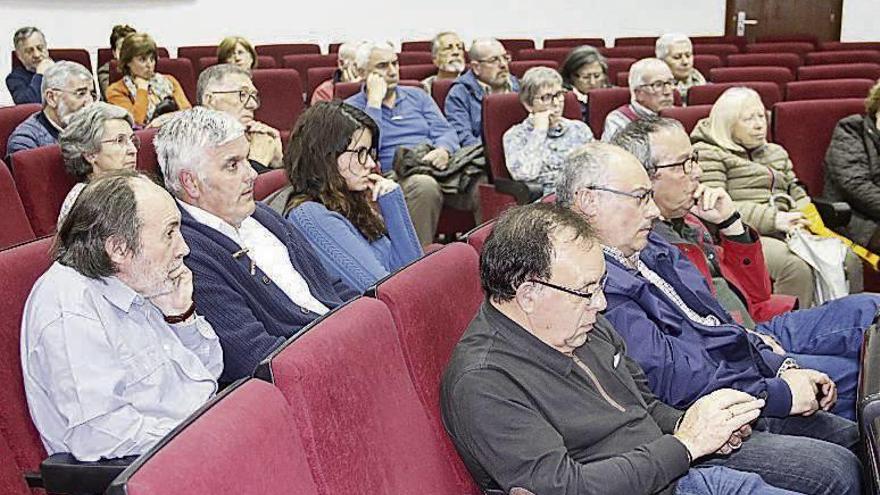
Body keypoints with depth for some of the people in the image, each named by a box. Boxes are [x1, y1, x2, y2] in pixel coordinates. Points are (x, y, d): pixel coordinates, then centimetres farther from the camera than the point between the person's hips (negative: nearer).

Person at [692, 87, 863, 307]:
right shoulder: (708, 154, 1)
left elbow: (797, 194, 30)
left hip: (783, 233, 7)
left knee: (849, 261, -13)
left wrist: (804, 218, 4)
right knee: (795, 267, -34)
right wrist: (773, 219, -18)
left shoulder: (775, 152, 26)